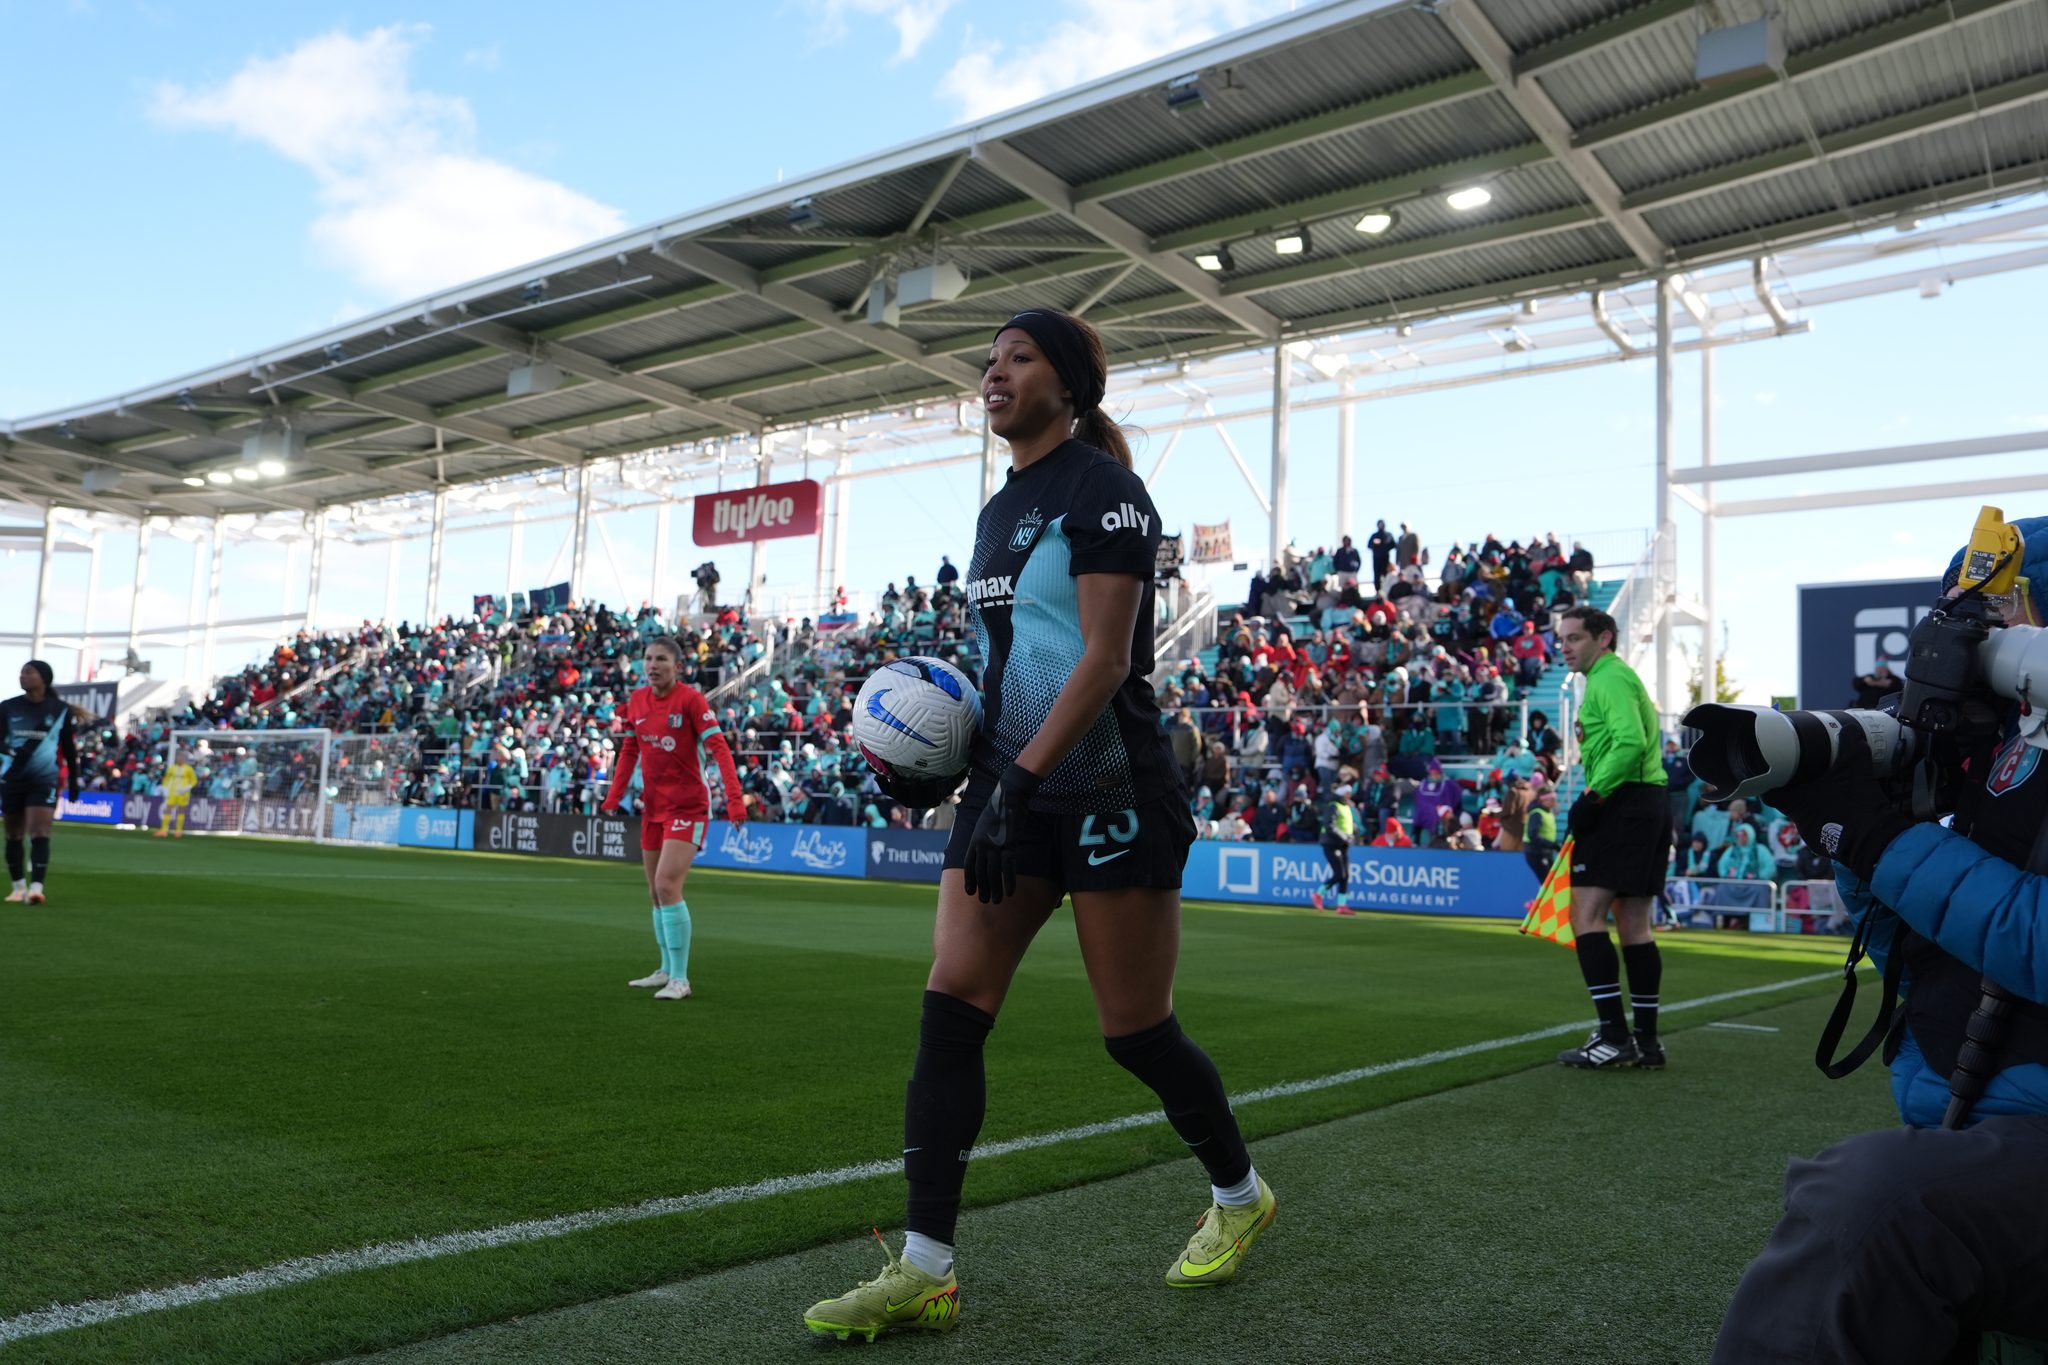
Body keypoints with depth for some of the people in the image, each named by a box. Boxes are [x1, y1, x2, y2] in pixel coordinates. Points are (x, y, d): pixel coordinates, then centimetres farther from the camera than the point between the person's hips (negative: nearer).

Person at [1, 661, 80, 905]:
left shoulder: (62, 710, -1)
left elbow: (70, 748, 7)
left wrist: (74, 780, 10)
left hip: (45, 780, -3)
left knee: (39, 833, -12)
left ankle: (36, 887, -17)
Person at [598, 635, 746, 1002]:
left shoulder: (690, 698, -13)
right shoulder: (636, 700, 5)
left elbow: (718, 748, -18)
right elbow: (628, 751, 15)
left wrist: (734, 798, -26)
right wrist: (613, 797, 9)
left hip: (687, 805, -7)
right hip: (653, 806, 7)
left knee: (667, 885, -16)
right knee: (656, 891, 13)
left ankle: (680, 979, -9)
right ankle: (667, 970, 27)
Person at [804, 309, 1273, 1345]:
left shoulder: (1102, 489, -9)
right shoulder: (998, 510, 16)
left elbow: (1104, 655, -18)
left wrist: (1023, 780, -24)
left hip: (1108, 791, -8)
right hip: (1013, 785, 8)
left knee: (1136, 1032, 3)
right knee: (949, 1010, -3)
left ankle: (1240, 1196, 31)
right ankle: (925, 1271, 3)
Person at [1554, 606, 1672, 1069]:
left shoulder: (1608, 678, -8)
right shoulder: (1620, 676, 23)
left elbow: (1630, 742, -22)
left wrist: (1592, 796, -20)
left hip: (1621, 805, -10)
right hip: (1649, 805, 10)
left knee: (1587, 914, -10)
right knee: (1634, 923, 11)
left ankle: (1614, 1036, -11)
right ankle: (1646, 1040, 15)